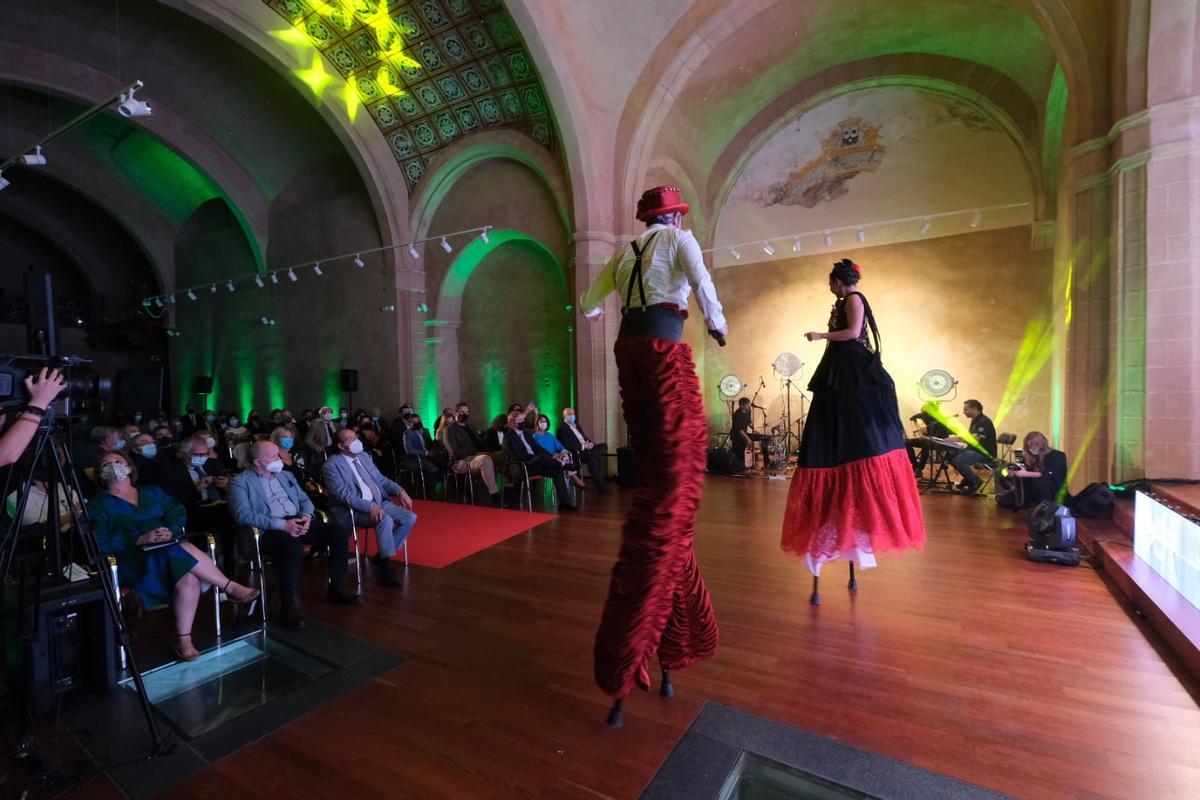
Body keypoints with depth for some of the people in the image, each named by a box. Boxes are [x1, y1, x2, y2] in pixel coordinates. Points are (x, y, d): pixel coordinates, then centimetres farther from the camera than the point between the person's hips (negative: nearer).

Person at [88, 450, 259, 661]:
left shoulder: (152, 493, 22)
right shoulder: (98, 504, 10)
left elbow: (178, 513, 8)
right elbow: (99, 541, -5)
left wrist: (171, 532, -14)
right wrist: (140, 539, -18)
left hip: (168, 553, 3)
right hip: (132, 563, -3)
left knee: (189, 579, -29)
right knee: (185, 550, -32)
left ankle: (183, 639, -19)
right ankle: (231, 588, -22)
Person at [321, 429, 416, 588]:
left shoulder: (364, 456, 16)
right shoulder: (331, 465, -5)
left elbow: (381, 479, 18)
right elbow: (343, 494, -16)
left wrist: (400, 491, -1)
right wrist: (369, 506, -29)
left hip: (380, 502, 7)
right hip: (357, 510, -7)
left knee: (410, 517, -13)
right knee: (386, 520, -34)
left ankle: (383, 555, 3)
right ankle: (386, 566, -20)